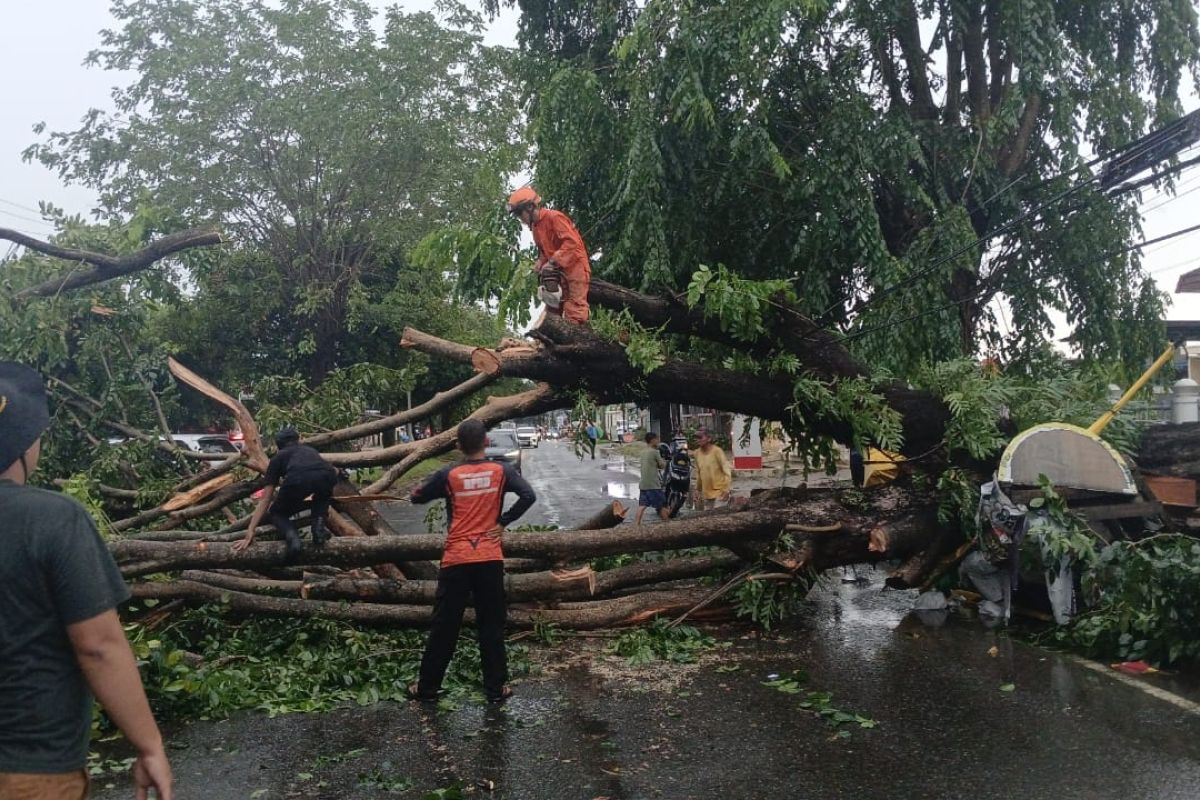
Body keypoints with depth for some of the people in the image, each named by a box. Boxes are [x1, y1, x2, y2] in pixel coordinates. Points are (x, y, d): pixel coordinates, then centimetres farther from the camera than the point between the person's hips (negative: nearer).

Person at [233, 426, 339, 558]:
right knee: (323, 496, 41)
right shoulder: (310, 450, 42)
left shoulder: (278, 458, 34)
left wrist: (250, 533, 27)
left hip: (298, 480, -2)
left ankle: (291, 535, -6)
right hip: (327, 477, 3)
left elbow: (265, 500, 28)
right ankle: (319, 526, 13)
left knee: (276, 514, 27)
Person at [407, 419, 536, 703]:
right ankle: (496, 688, 14)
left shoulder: (448, 474, -2)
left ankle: (427, 686, 19)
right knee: (491, 626, 9)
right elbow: (528, 495, -13)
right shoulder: (501, 470, -2)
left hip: (456, 560, 0)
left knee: (444, 626, 9)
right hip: (490, 559, 0)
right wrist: (503, 522, -4)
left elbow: (416, 497, 8)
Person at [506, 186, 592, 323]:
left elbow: (572, 242, -26)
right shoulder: (535, 226, 12)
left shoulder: (554, 217, -16)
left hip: (575, 267, -10)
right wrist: (540, 264, -1)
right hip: (558, 271, 10)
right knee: (553, 306, 10)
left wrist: (553, 261, -30)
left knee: (574, 309, -13)